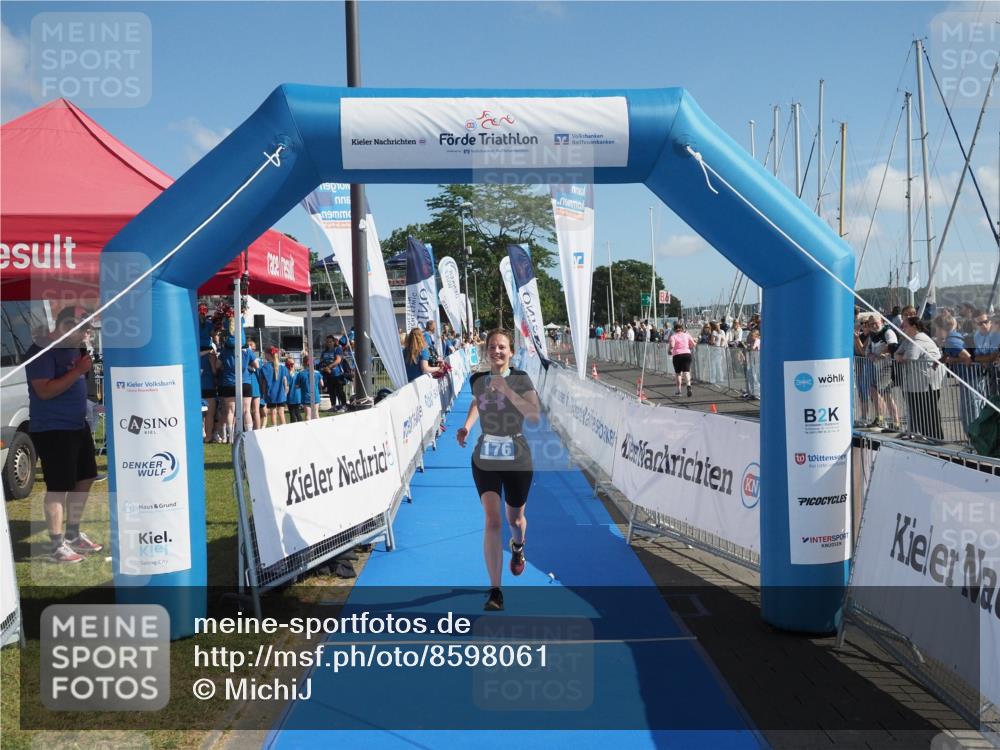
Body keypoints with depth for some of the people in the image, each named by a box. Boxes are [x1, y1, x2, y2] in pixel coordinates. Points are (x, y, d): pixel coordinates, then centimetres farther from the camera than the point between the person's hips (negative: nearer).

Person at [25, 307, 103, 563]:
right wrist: (78, 371, -25)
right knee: (58, 487, -5)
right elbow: (44, 391, -23)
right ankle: (57, 547, 3)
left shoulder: (73, 348, 12)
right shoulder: (41, 351, -15)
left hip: (79, 425, 9)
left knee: (85, 479, 15)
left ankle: (73, 535, 29)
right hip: (52, 429, -9)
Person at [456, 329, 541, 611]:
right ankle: (495, 591, -9)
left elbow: (535, 415, -23)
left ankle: (518, 546, 56)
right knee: (492, 520, -12)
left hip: (517, 461, -1)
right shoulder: (477, 380, 0)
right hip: (484, 459, 1)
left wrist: (506, 390, -30)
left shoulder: (520, 379, -10)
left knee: (515, 518, 17)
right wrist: (466, 427, 6)